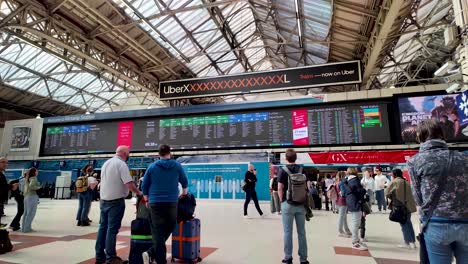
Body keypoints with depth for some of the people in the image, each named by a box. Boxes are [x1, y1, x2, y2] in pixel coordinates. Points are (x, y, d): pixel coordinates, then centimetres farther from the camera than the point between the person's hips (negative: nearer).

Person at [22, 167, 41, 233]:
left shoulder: (27, 179, 15)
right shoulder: (33, 178, -11)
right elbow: (31, 186, -25)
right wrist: (38, 187, -11)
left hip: (27, 197, 9)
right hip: (32, 196, -9)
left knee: (26, 213, 13)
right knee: (31, 213, -4)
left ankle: (24, 228, 18)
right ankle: (27, 228, -2)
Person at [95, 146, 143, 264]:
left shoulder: (106, 162, 13)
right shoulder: (121, 164, -15)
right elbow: (129, 183, -22)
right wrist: (139, 193, -9)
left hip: (104, 200, 9)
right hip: (116, 201, -8)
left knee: (103, 227, 13)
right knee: (112, 229, -2)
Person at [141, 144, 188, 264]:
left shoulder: (152, 166, 4)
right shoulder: (177, 166, 4)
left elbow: (144, 185, 7)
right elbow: (184, 181, 16)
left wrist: (147, 199, 21)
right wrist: (184, 191, 36)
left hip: (155, 203, 1)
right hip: (172, 202, 0)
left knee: (157, 232, 5)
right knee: (168, 229, 11)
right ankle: (151, 253, 1)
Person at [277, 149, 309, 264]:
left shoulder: (282, 170, -7)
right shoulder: (302, 169, 4)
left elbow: (280, 188, -11)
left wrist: (281, 200, 2)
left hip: (288, 204, -3)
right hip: (301, 204, 4)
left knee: (288, 231, 4)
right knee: (301, 232, 10)